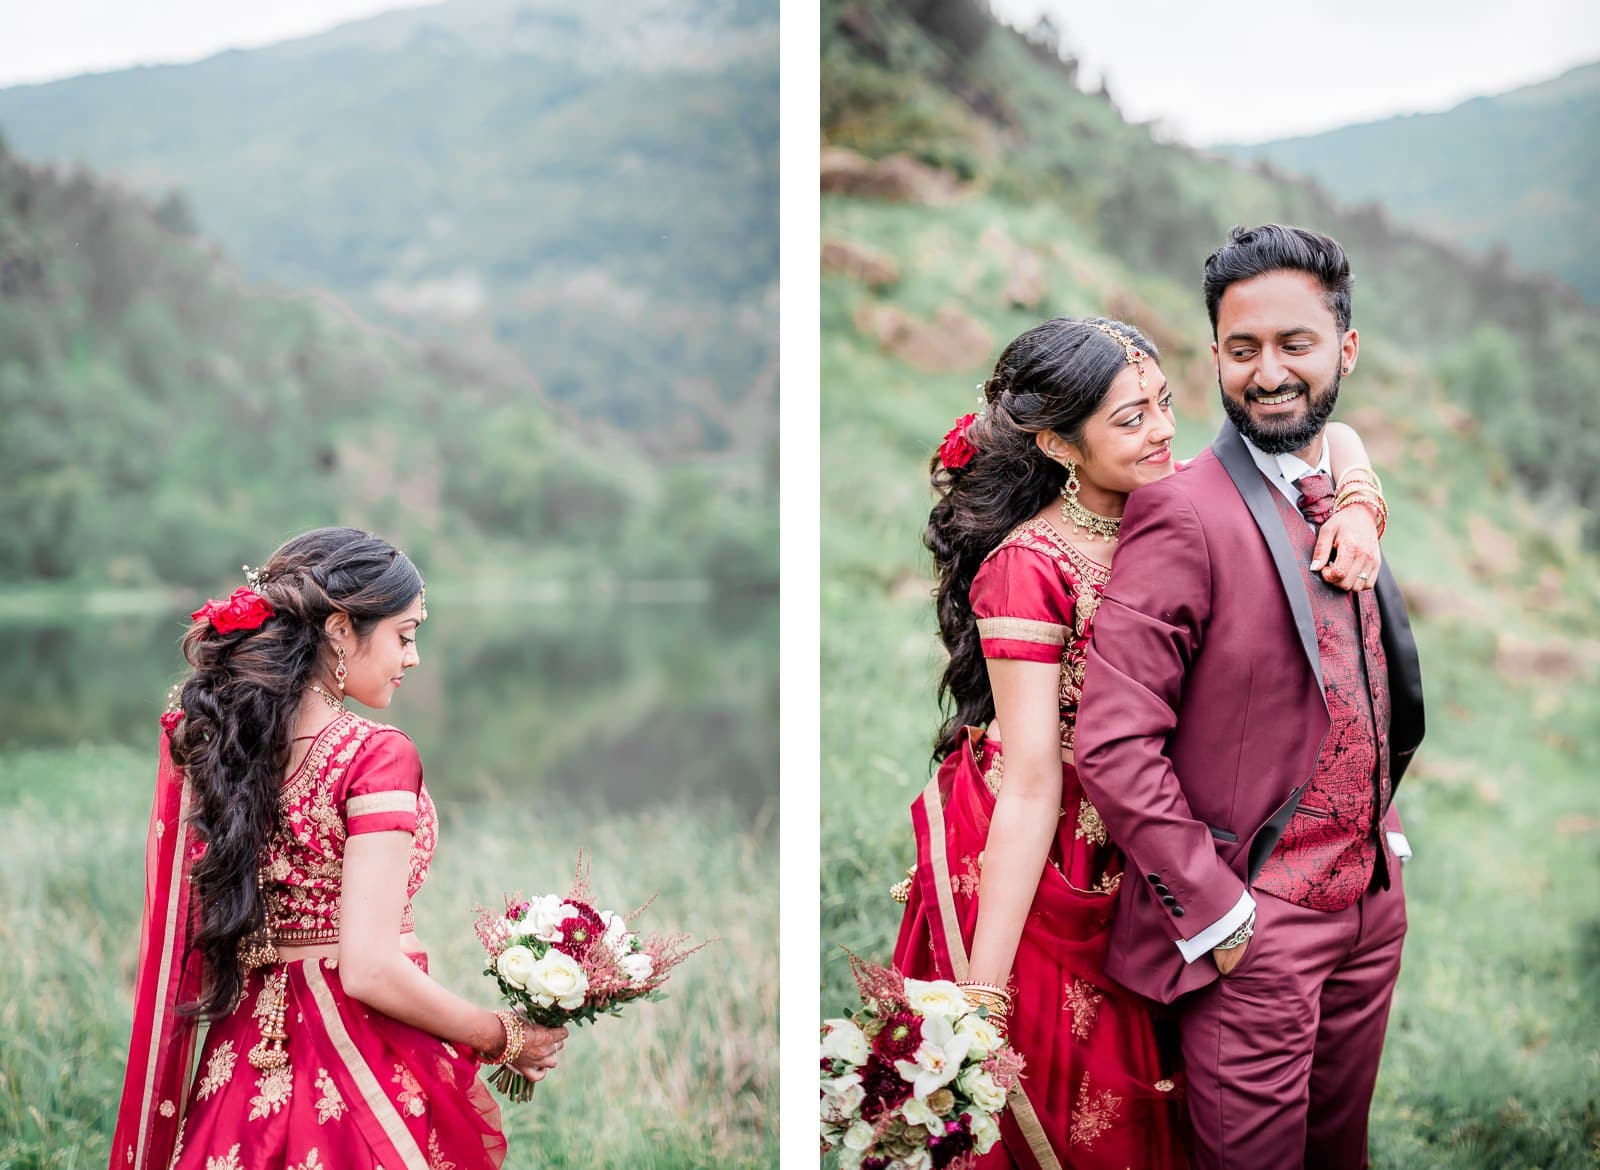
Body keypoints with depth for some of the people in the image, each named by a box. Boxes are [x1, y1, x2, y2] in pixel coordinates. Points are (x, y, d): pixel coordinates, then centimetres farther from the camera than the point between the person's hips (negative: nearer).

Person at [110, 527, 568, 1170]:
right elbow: (369, 969, -22)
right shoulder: (376, 755, -18)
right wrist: (506, 1038, -11)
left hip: (243, 1058, 6)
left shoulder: (211, 740, 2)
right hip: (365, 1058, -6)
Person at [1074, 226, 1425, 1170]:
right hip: (1251, 924, -7)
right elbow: (1113, 743, -22)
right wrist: (1214, 910, -18)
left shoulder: (1349, 501, 8)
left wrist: (1385, 835, 10)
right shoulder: (1183, 514, -17)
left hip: (1372, 904, 7)